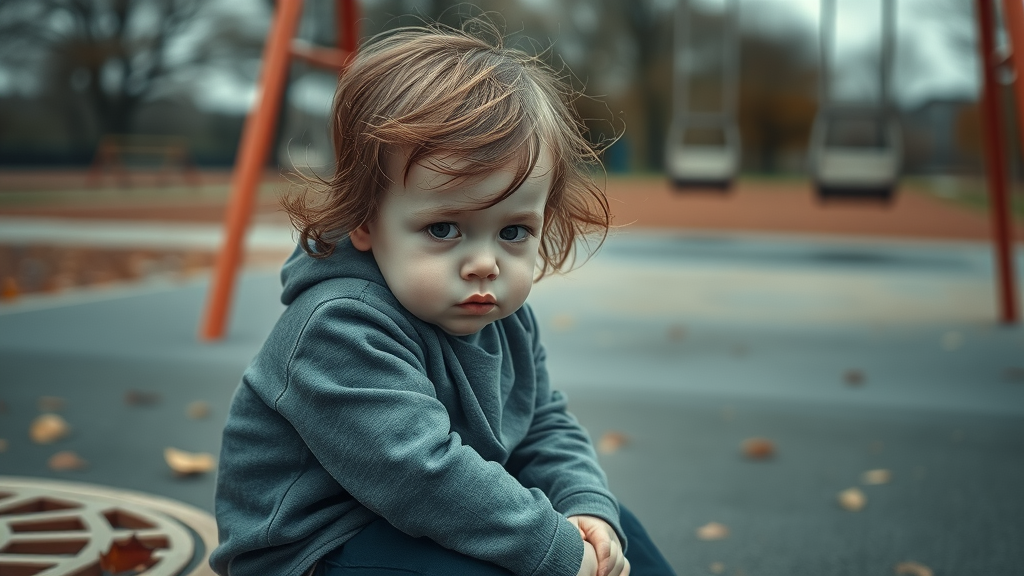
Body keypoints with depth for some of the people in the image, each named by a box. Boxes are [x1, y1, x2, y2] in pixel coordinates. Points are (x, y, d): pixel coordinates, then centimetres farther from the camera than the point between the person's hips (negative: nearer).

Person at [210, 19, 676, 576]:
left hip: (437, 526, 8)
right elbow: (425, 474, -36)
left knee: (611, 530, 11)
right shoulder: (341, 329, -31)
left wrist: (588, 509, -11)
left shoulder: (505, 319, -2)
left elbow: (546, 429, 9)